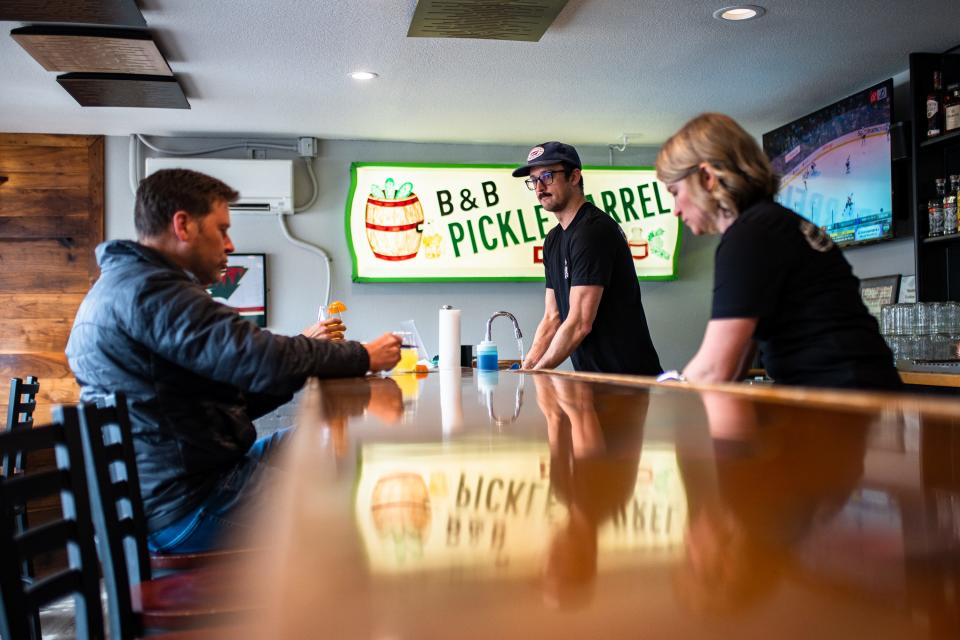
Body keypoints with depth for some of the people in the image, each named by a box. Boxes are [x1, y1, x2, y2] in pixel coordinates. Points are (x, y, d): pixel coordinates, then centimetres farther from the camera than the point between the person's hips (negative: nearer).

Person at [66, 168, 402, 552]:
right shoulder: (148, 290, -19)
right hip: (190, 508, -11)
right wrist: (363, 357, -11)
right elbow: (261, 360, -27)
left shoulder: (119, 288, 16)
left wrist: (303, 350, 4)